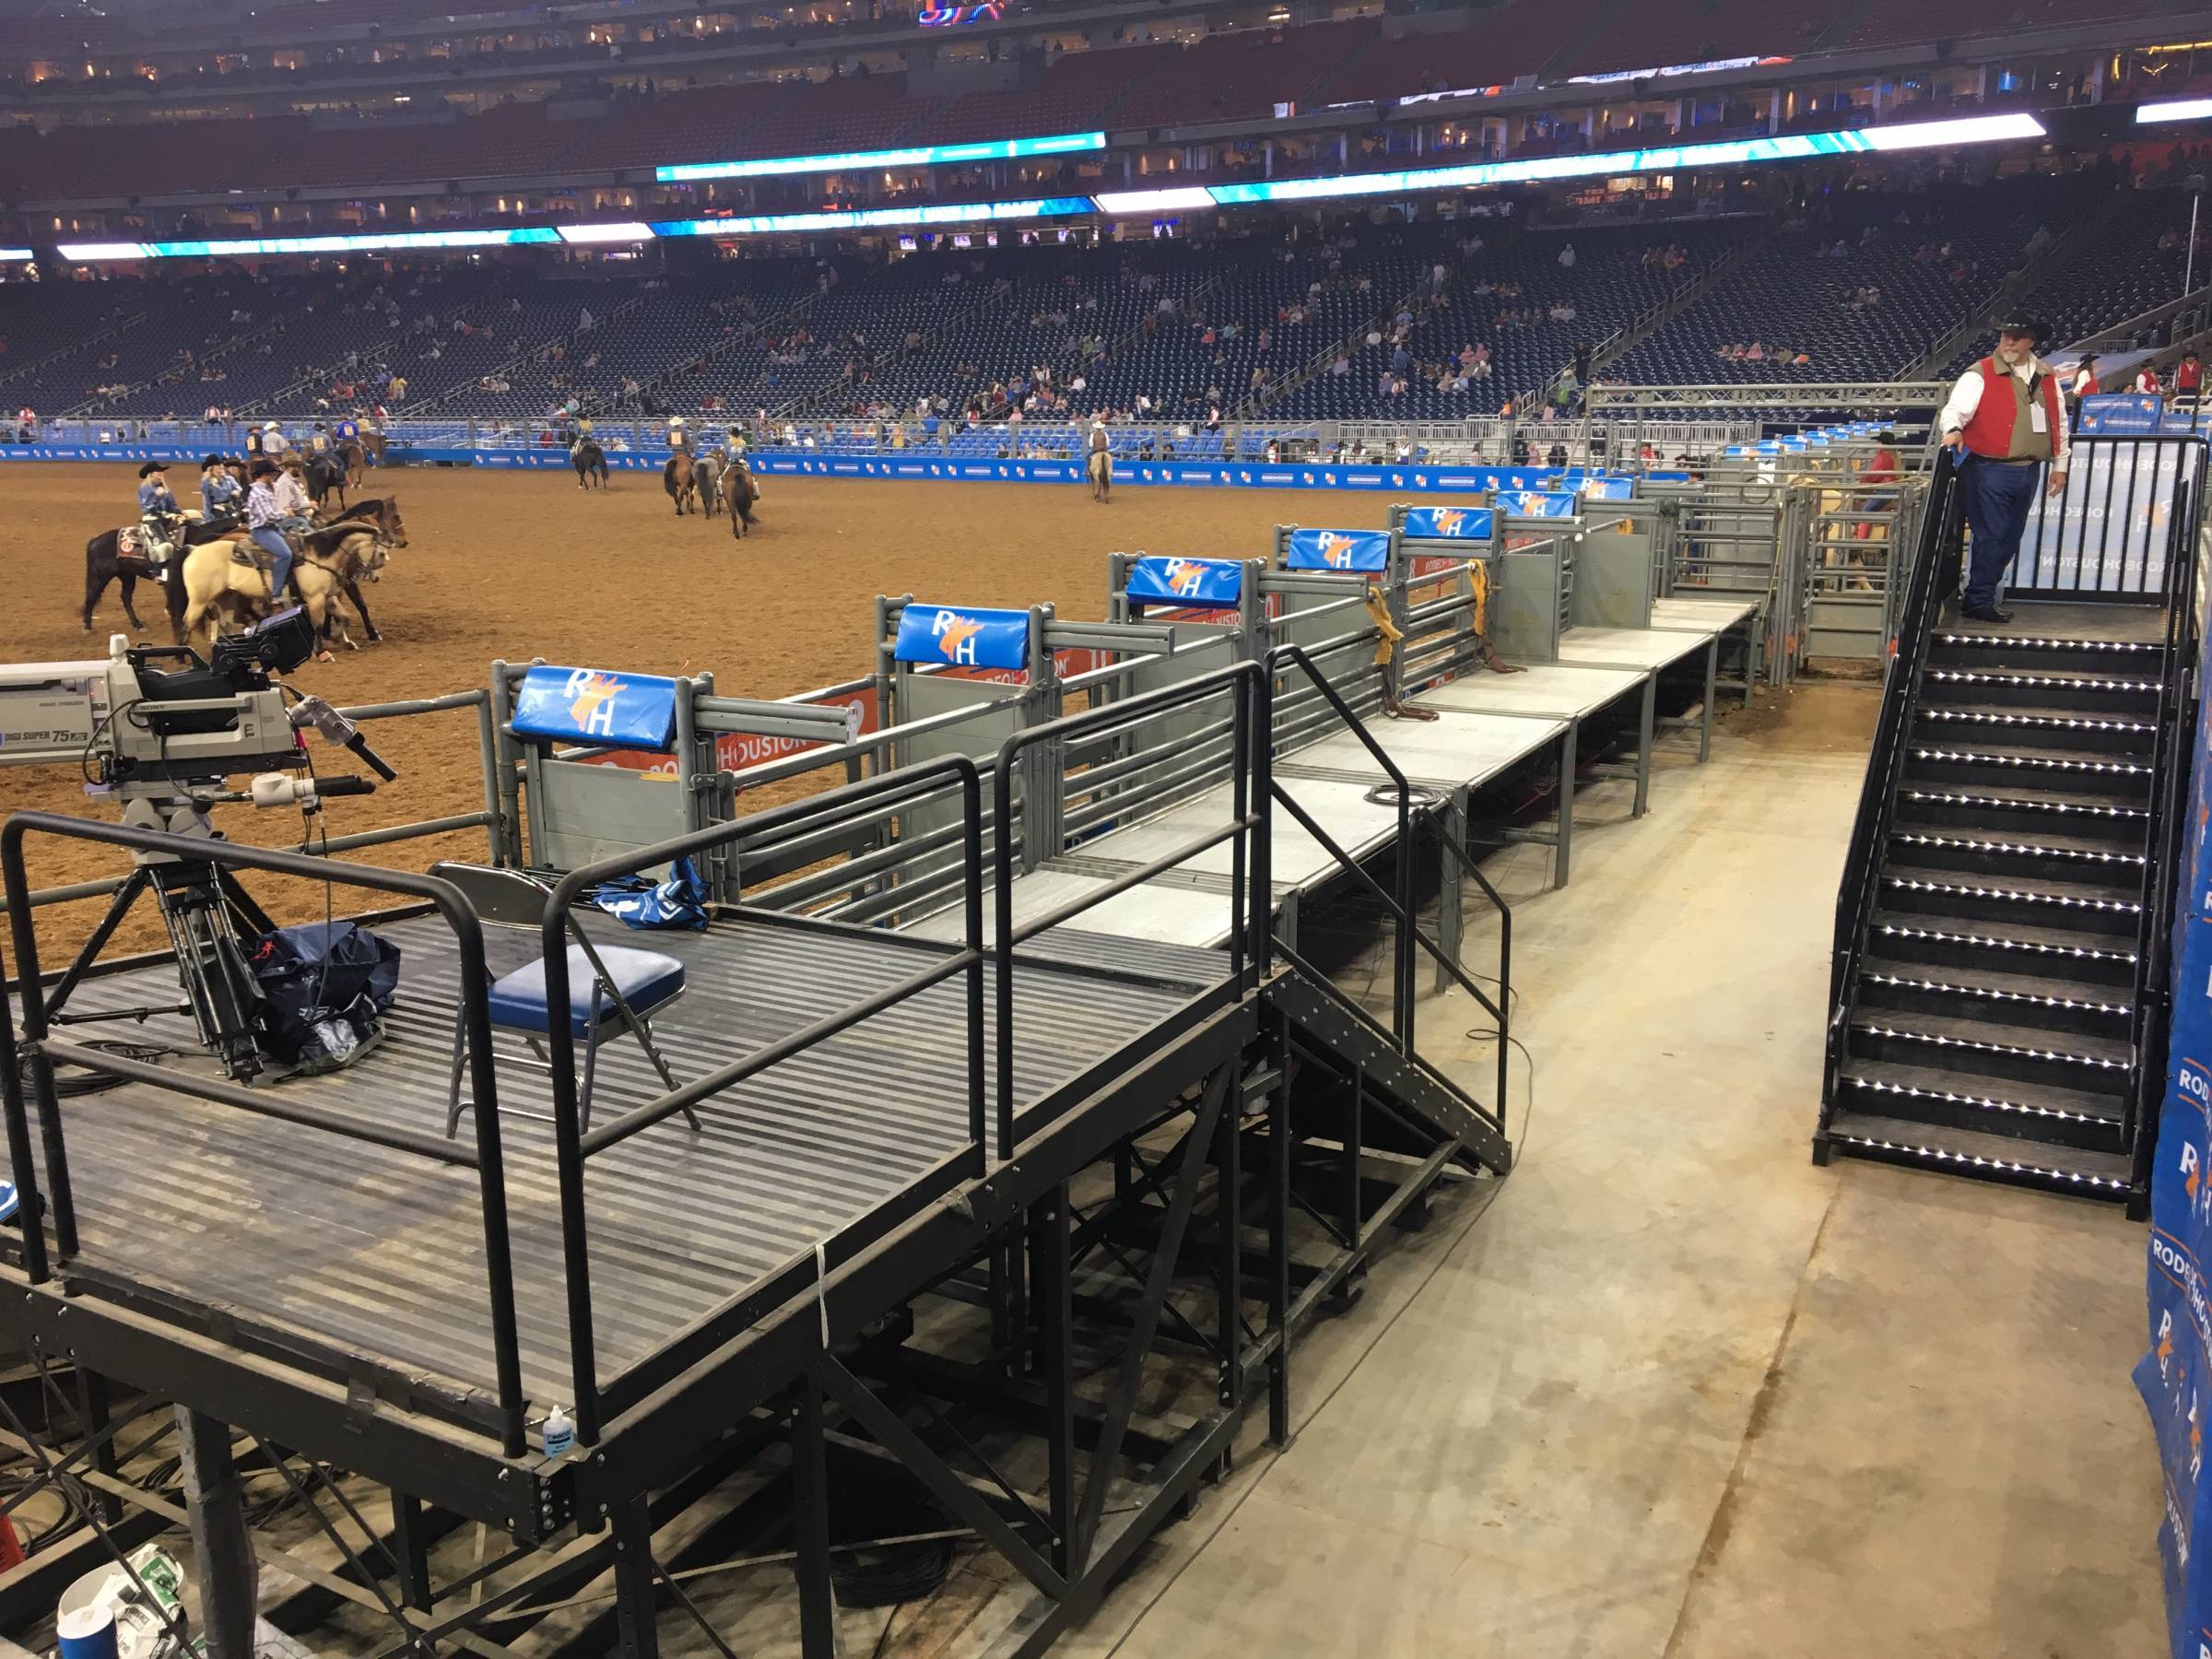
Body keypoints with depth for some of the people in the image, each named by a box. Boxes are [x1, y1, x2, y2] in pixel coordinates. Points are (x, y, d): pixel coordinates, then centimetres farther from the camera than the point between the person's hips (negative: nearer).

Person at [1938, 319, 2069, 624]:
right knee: (1990, 537, -7)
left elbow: (2059, 422, 20)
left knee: (2009, 540, 12)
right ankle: (1979, 602, 2)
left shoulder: (2046, 377, 13)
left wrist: (2060, 465, 19)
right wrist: (1953, 430, -38)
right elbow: (1954, 410, -15)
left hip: (2028, 471, 6)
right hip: (1989, 470, -6)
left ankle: (1979, 596, 22)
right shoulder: (1980, 375, -5)